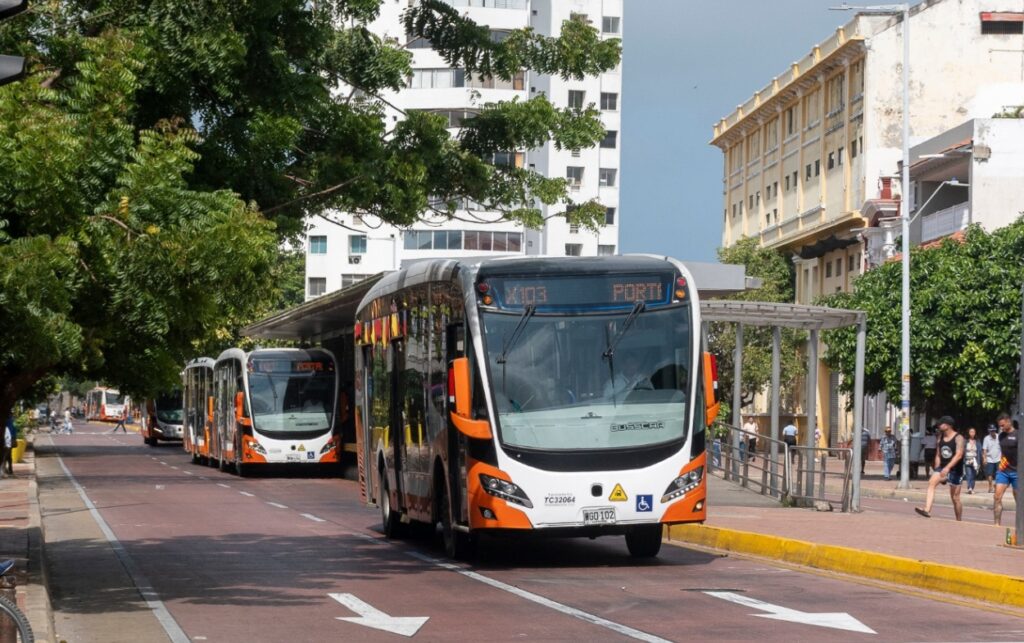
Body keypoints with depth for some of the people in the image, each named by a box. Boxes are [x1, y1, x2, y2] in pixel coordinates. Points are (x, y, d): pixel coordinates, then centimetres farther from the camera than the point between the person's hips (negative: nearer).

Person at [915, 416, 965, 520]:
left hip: (955, 470, -4)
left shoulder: (958, 438, -9)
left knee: (955, 498, 2)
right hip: (942, 468, 4)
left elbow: (959, 455, -21)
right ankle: (927, 510, -38)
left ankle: (958, 521, 17)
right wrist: (937, 471, 12)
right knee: (932, 482, -25)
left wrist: (948, 467, -33)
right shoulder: (940, 439, 10)